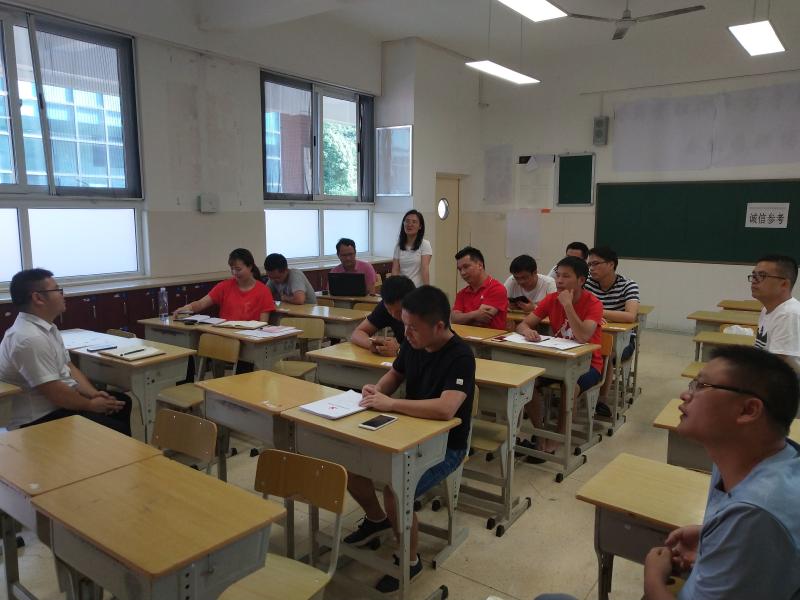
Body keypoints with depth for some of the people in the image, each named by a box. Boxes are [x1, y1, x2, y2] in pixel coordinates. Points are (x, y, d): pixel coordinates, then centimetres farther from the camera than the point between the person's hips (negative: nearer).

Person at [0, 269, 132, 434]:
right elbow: (55, 393, -26)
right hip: (41, 418, -10)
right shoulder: (31, 339, -26)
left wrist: (94, 394, -2)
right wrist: (91, 405, -12)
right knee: (117, 431, -18)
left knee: (123, 402, 12)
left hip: (60, 402, 10)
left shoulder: (47, 327, 7)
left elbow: (68, 367, 11)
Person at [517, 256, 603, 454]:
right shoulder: (551, 299, -2)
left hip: (587, 363, -4)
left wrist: (567, 305, -29)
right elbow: (522, 324, -4)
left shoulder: (593, 304, -16)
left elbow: (583, 337, -31)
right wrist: (527, 330, -28)